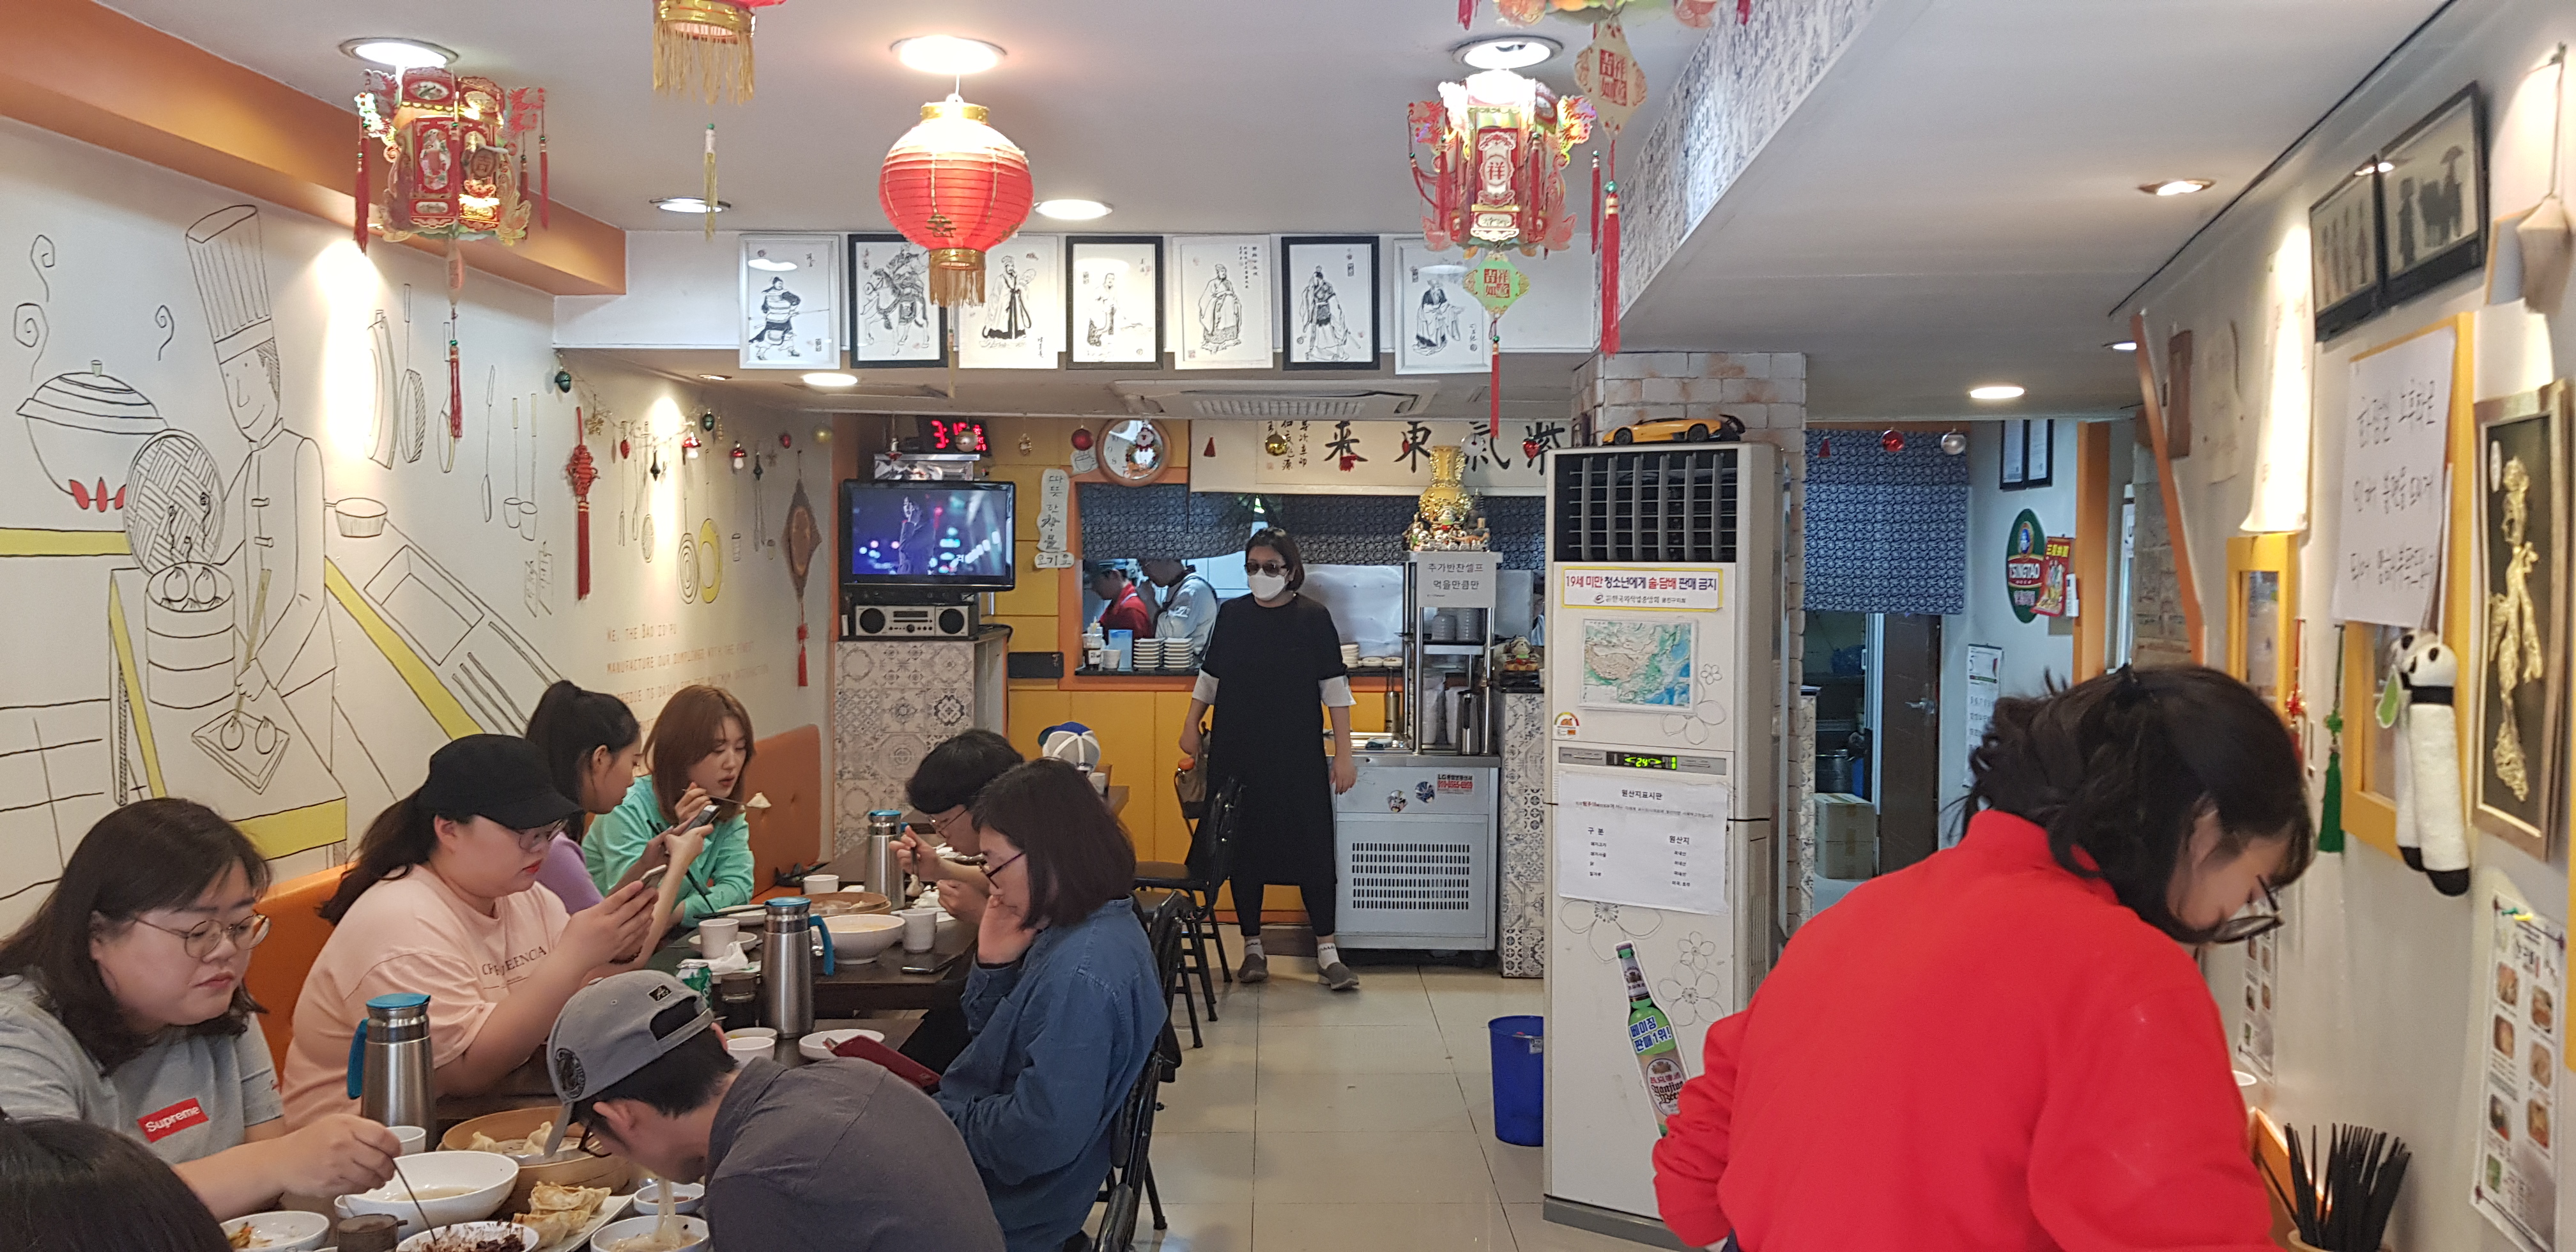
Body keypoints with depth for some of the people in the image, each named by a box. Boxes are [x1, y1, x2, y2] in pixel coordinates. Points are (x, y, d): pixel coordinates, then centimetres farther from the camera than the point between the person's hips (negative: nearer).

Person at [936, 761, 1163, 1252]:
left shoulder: (1082, 974, -31)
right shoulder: (1090, 928, 0)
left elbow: (1039, 1138, -31)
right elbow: (994, 1038, 9)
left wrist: (943, 1120, -16)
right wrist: (994, 964, -8)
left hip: (1008, 1210, -9)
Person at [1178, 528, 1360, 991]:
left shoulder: (1314, 618, -2)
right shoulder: (1232, 614, 6)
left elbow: (1335, 688, -3)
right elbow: (1210, 675, 16)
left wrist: (1344, 754, -7)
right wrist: (1192, 725, 9)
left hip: (1298, 756, -3)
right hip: (1237, 754, 3)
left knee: (1311, 848, -3)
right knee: (1243, 849, 5)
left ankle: (1327, 953, 4)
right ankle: (1253, 948, 16)